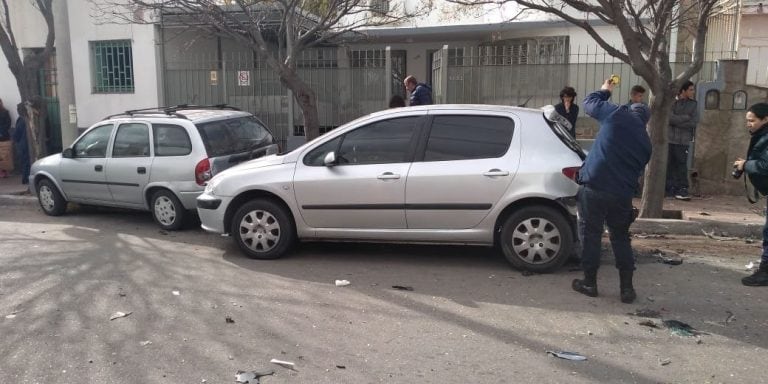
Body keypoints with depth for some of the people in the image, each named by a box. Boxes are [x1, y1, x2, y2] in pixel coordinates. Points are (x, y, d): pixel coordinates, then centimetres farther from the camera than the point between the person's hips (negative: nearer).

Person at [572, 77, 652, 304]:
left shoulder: (618, 115, 1)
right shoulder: (645, 142, 15)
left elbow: (590, 103, 13)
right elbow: (638, 170, 21)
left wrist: (605, 90, 32)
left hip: (594, 185, -4)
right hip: (622, 193, 4)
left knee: (590, 234, 7)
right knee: (621, 237, 17)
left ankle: (589, 283, 14)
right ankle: (627, 288, 17)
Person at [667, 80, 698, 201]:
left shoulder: (693, 104, 8)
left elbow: (694, 122, -3)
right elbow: (669, 118, -12)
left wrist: (677, 121, -9)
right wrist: (686, 118, -10)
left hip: (683, 140, 1)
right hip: (669, 138, -1)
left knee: (682, 165, -2)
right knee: (669, 165, 2)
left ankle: (682, 189, 0)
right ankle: (670, 188, 10)